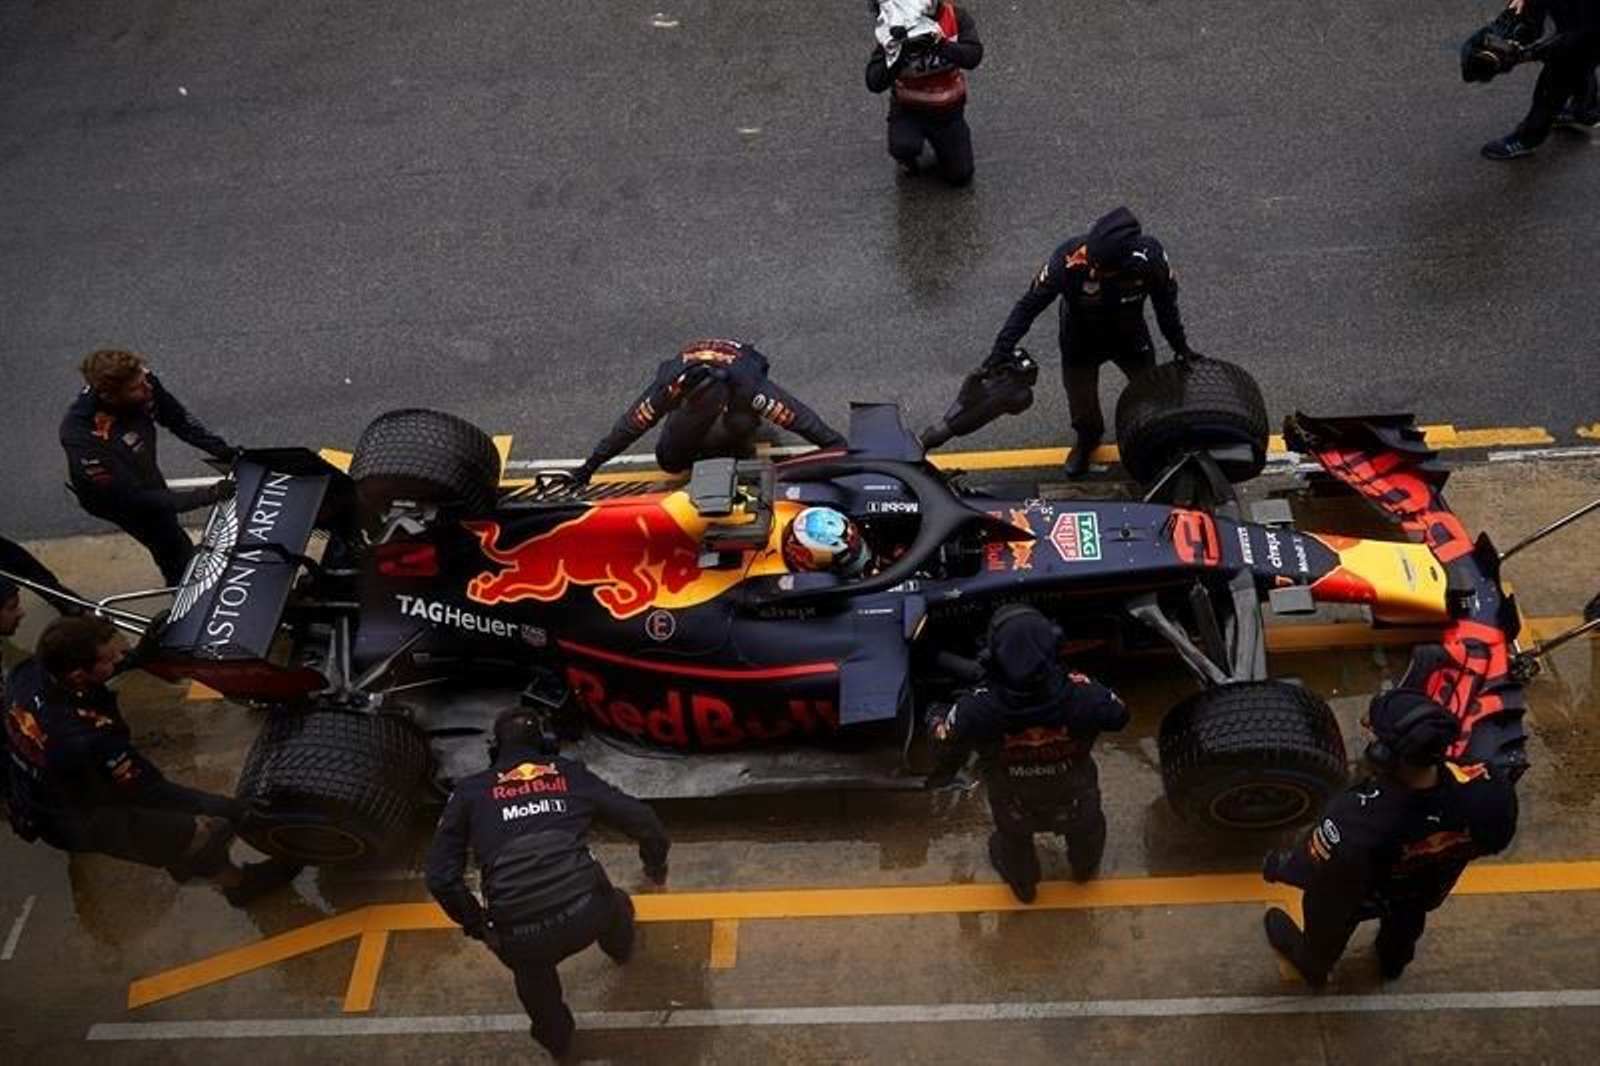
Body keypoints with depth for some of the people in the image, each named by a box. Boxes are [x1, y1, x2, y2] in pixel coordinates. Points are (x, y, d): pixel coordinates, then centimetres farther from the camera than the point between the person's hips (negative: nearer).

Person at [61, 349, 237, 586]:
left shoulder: (141, 380, -31)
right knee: (175, 550, 3)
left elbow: (178, 418, -11)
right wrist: (207, 496, -37)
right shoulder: (85, 440, -45)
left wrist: (225, 451, -21)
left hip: (146, 476, 6)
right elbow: (134, 498, -36)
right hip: (112, 497, -6)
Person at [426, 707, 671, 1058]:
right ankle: (620, 949, 69)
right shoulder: (571, 773, 13)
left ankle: (555, 1037, 61)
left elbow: (441, 878, 5)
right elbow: (642, 820, 14)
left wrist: (477, 926, 21)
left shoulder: (470, 791, 11)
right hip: (586, 913, 0)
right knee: (611, 903, 39)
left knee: (531, 971, 38)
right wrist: (656, 863, 34)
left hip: (519, 939, 0)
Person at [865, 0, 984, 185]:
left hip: (948, 109, 2)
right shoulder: (896, 31, -19)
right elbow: (874, 84, -25)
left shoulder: (957, 17, -15)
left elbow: (973, 56, -30)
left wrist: (940, 45, -44)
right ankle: (907, 157, 7)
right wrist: (899, 55, -39)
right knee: (904, 148, -33)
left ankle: (941, 142, 37)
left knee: (960, 176, 3)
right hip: (908, 109, -2)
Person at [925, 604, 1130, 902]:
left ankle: (1023, 883, 68)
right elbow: (1118, 716, -16)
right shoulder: (1082, 696, -40)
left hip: (1015, 810, 0)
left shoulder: (976, 711, -41)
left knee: (1013, 839, 37)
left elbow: (946, 744, -19)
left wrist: (936, 723, 5)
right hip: (1074, 804, 1)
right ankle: (1085, 867, 70)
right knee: (1086, 828, 38)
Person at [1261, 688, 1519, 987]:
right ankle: (1395, 960, 70)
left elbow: (1314, 868, -27)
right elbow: (1494, 838, -13)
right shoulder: (1483, 792, -37)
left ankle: (1313, 966, 63)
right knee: (1407, 920, 39)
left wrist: (1278, 866, -6)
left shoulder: (1359, 821, -47)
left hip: (1360, 900, -4)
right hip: (1427, 892, 4)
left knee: (1329, 923, 32)